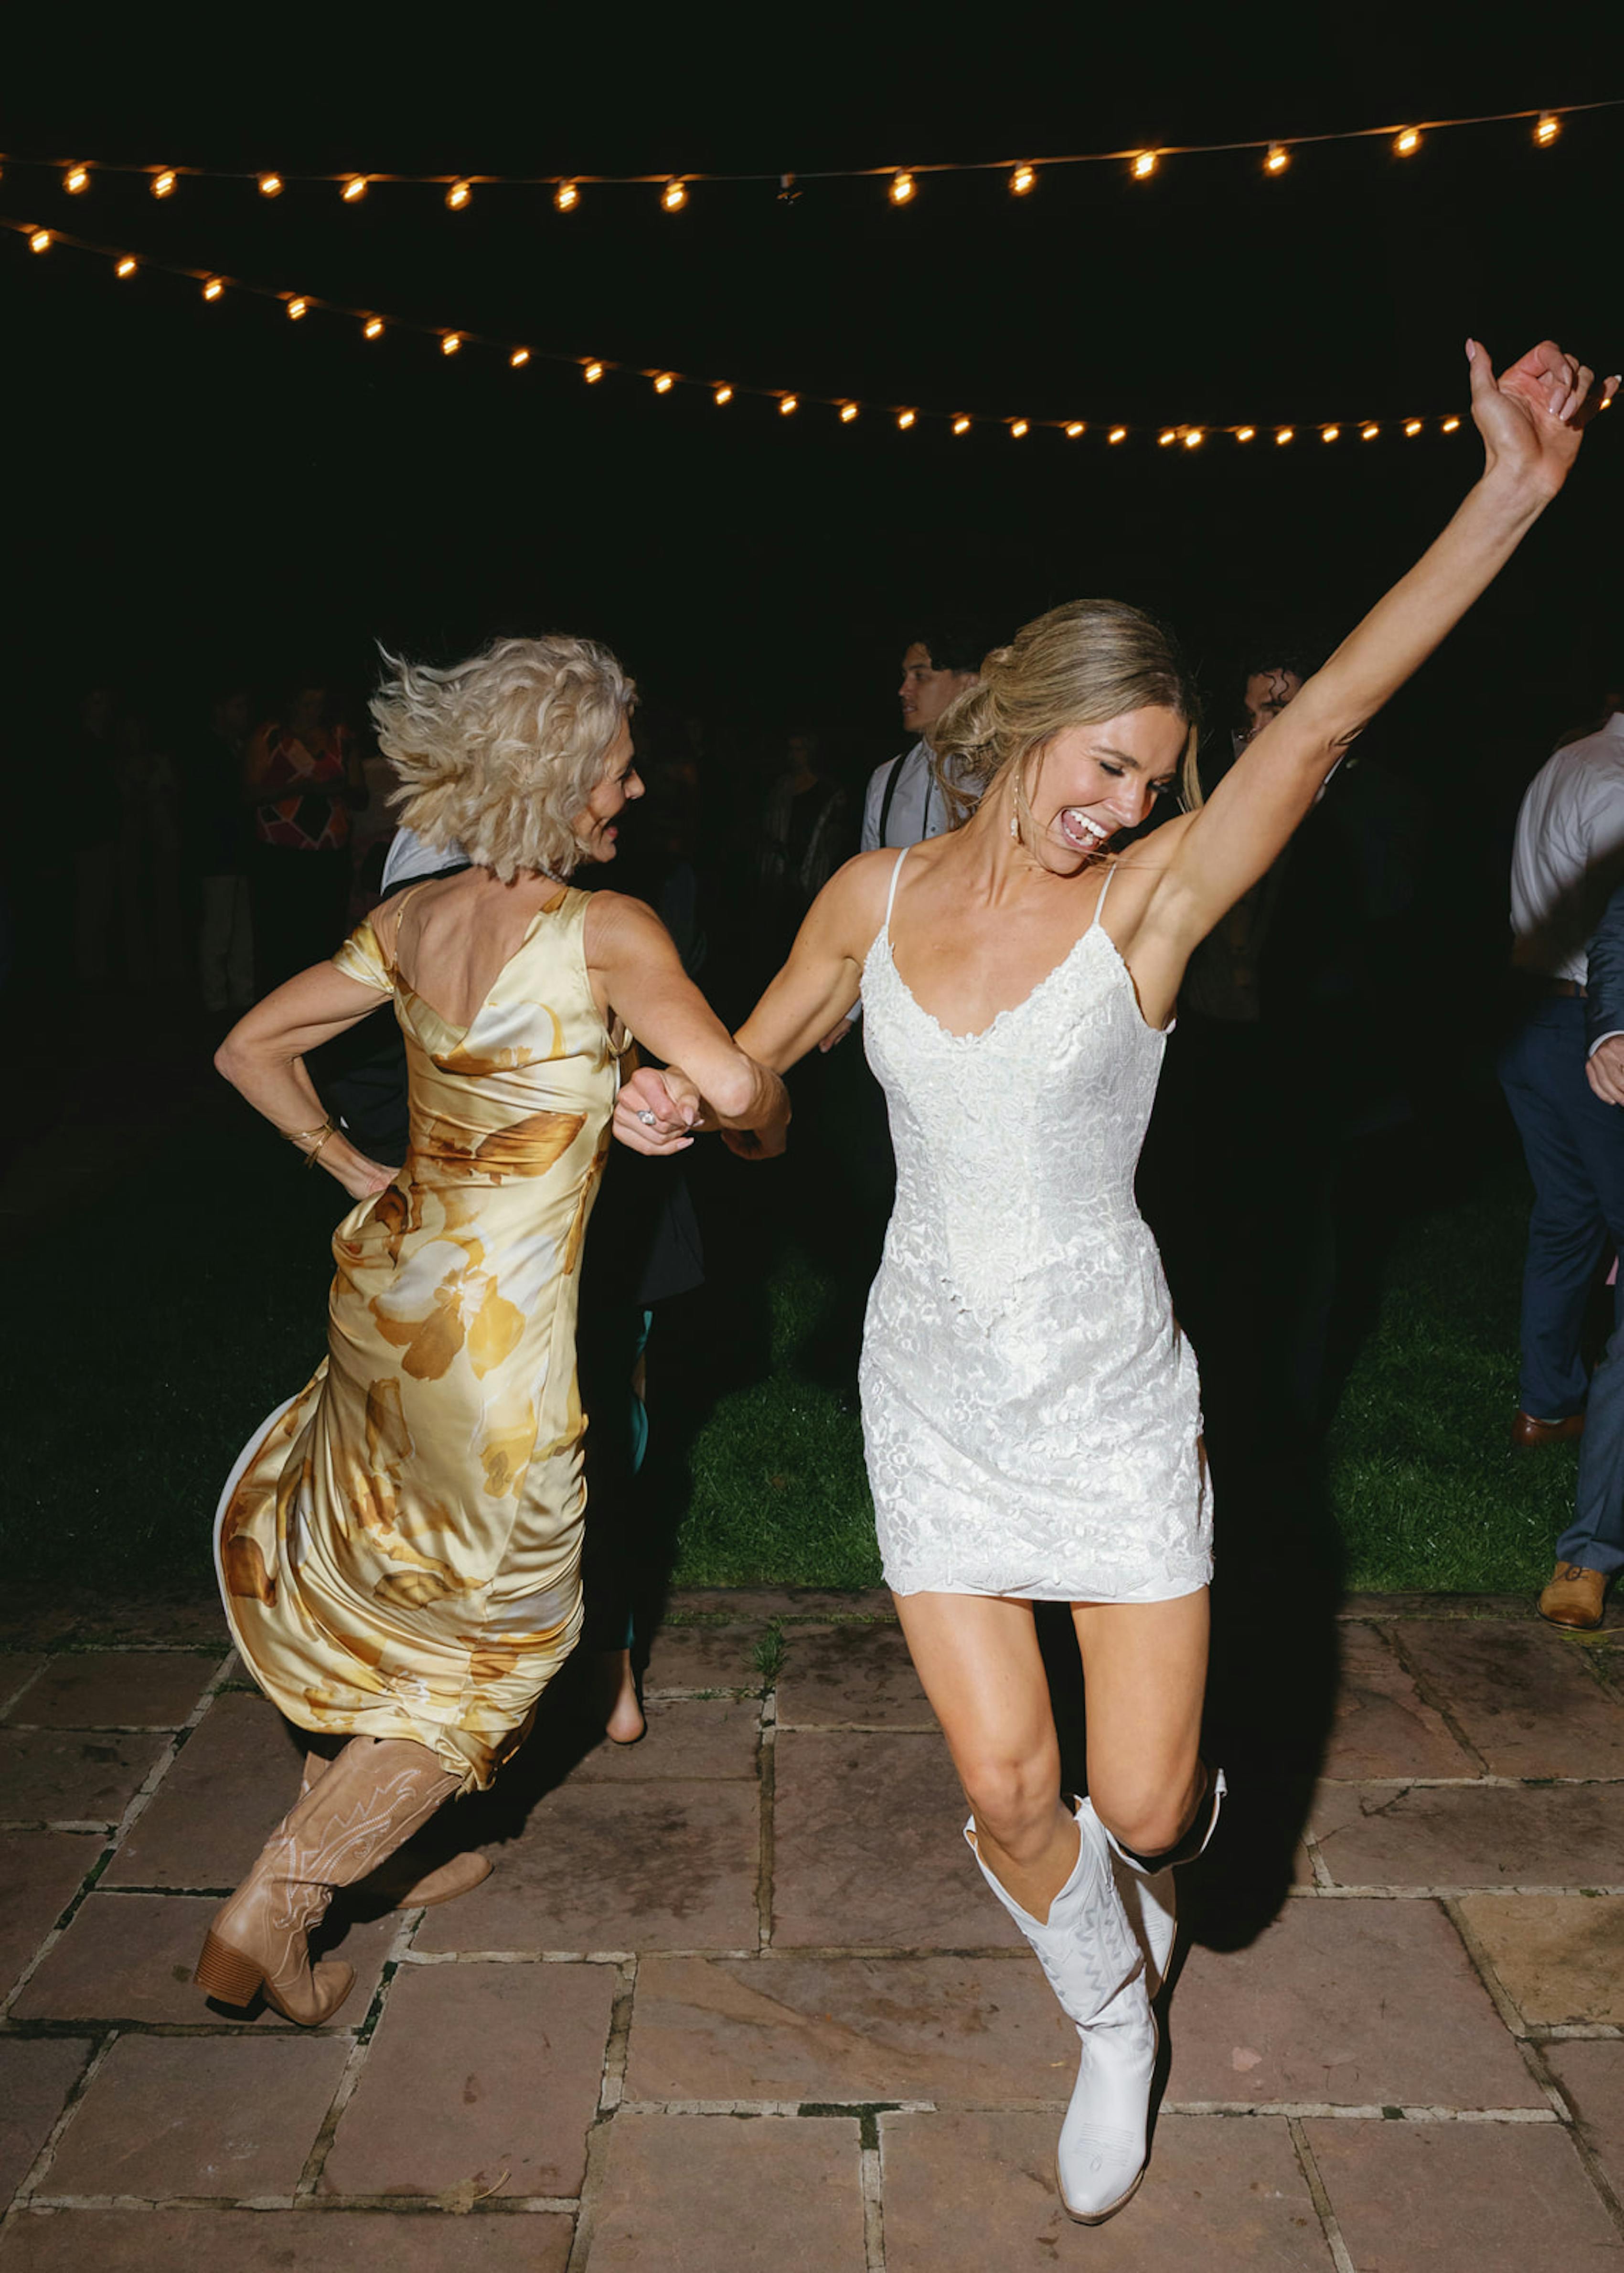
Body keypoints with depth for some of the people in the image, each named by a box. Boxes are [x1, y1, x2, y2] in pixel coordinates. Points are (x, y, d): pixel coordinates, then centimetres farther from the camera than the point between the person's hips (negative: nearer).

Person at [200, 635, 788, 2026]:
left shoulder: (412, 921, 3)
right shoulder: (609, 933, -17)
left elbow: (250, 1049, 8)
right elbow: (736, 1089, -27)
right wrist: (769, 1130, -5)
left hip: (388, 1285, 7)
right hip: (494, 1332, -7)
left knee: (394, 1595, 27)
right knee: (508, 1634, 12)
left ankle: (373, 1849, 44)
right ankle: (272, 1910, 15)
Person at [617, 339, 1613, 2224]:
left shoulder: (1149, 902, -10)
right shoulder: (875, 897, -2)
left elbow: (1324, 721, -24)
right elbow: (755, 1053, 13)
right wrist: (672, 1096, -10)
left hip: (1112, 1400, -2)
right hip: (934, 1399, 2)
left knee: (1143, 1806, 5)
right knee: (1006, 1787, 7)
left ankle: (1139, 1837, 46)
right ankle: (1113, 2018, 40)